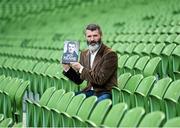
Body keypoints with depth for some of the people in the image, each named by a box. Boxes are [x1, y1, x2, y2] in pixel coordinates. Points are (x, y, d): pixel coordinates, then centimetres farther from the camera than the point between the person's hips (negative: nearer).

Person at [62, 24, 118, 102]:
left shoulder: (110, 54, -11)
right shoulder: (84, 54, 12)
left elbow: (100, 80, -18)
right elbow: (79, 80, 14)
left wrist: (81, 69, -15)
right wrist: (67, 69, -2)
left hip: (104, 93, -7)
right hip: (90, 91, 7)